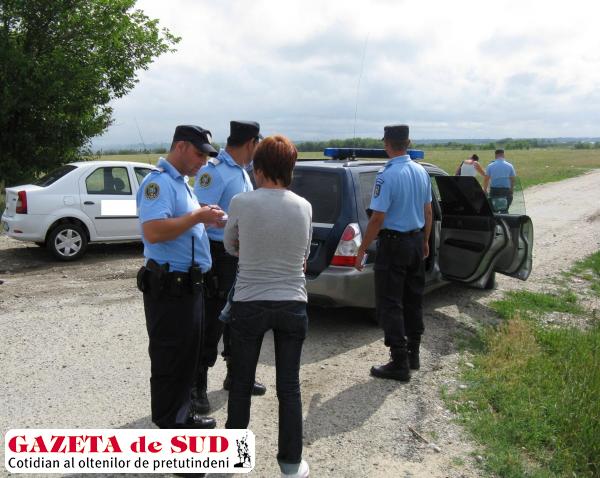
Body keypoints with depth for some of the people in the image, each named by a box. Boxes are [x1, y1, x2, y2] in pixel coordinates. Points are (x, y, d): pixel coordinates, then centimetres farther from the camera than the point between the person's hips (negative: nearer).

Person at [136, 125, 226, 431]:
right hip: (169, 288, -10)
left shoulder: (180, 182, 16)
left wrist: (204, 218, 8)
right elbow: (153, 232, -30)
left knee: (187, 358, 19)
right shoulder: (158, 181, -17)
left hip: (189, 284, 10)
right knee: (169, 361, 1)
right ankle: (168, 427, 13)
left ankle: (181, 416, 33)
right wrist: (197, 216, -23)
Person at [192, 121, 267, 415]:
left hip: (241, 256, 9)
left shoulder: (242, 172, 13)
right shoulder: (214, 171, -16)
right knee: (211, 322, -2)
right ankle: (197, 386, 10)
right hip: (219, 256, -9)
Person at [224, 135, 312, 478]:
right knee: (289, 386, 11)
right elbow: (304, 256, 9)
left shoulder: (241, 203, -9)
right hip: (293, 304, 2)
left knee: (241, 383, 15)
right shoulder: (304, 207, -2)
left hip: (249, 304, -1)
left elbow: (231, 247, 6)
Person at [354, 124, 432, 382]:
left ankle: (399, 363, 1)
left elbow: (378, 218, -21)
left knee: (390, 305, -1)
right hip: (416, 241, 8)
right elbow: (428, 211, 12)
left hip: (393, 244, -8)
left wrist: (362, 249, -14)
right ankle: (413, 355, 27)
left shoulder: (387, 176, -19)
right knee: (413, 300, 16)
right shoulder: (421, 172, 5)